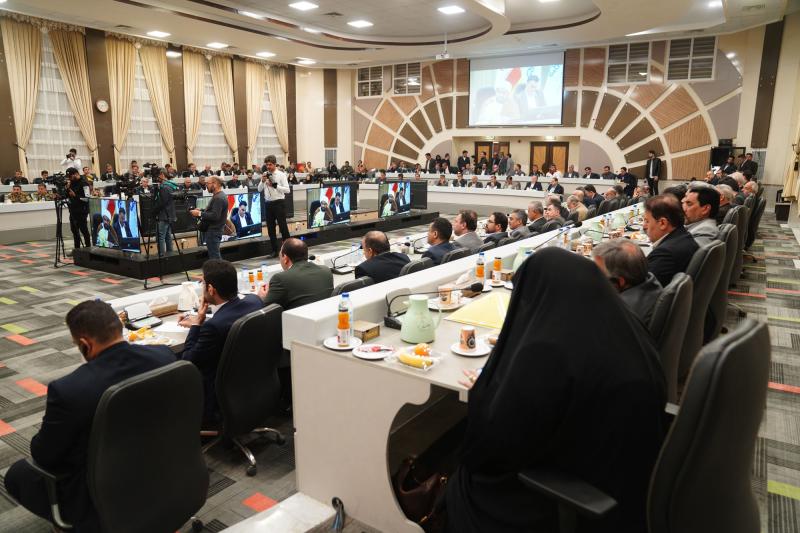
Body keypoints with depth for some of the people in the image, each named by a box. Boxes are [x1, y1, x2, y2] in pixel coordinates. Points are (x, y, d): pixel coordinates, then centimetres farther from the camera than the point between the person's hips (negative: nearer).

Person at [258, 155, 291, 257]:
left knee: (283, 227, -1)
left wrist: (275, 185, -18)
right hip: (268, 203, 5)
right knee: (270, 228, 10)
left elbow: (287, 190, -11)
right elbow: (259, 190, 11)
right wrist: (262, 181, -7)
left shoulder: (281, 174, -5)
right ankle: (274, 250, 20)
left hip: (279, 203, -5)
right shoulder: (265, 174, 8)